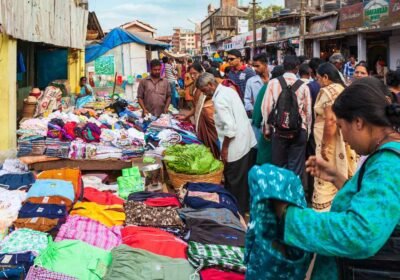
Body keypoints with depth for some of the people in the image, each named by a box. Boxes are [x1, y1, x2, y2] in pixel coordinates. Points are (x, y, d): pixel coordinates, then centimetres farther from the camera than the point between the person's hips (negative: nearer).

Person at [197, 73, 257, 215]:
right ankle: (245, 206, 33)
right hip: (248, 141, 9)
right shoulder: (229, 90, 7)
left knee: (234, 183, 4)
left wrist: (224, 148, -14)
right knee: (245, 178, 20)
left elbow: (229, 127, -25)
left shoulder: (219, 99, -20)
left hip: (236, 146, -9)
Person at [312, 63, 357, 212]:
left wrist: (324, 145, -20)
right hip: (344, 141, 9)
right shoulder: (344, 89, 14)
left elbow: (330, 121, -23)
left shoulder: (328, 91, -14)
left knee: (325, 179, -3)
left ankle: (322, 210, 1)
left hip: (331, 141, -9)